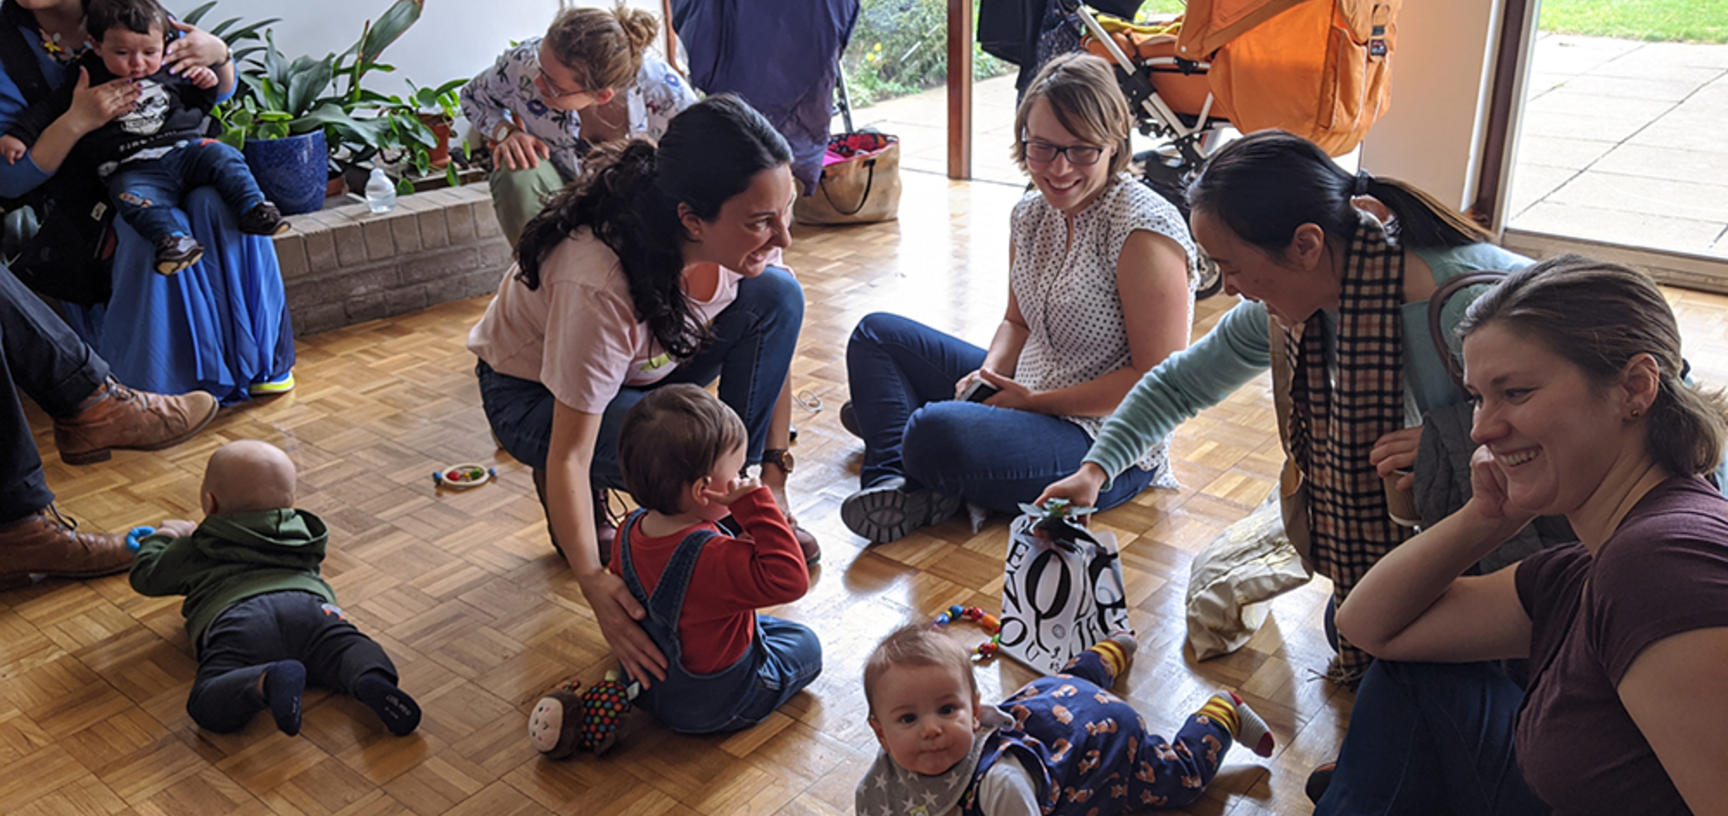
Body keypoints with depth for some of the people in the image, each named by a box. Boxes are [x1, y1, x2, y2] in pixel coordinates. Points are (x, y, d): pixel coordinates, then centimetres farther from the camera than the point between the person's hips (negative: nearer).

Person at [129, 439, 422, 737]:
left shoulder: (193, 551, 32)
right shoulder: (300, 531, 38)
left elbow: (145, 577, 44)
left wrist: (162, 537, 65)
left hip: (235, 615, -3)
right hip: (308, 602, 3)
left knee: (208, 704, -18)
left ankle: (269, 681, -50)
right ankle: (373, 681, -45)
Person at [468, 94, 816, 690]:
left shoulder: (737, 238, -24)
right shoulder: (595, 286, -41)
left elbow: (772, 341, -8)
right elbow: (569, 454, -37)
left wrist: (774, 479, -11)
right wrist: (594, 583, -49)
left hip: (646, 362, 6)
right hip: (534, 393, -5)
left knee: (778, 295, -19)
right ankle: (583, 503, 0)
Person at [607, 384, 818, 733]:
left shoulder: (629, 532, -12)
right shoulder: (713, 558, -38)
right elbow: (789, 578, -40)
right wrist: (757, 505, -38)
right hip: (715, 707, -7)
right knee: (806, 644, 11)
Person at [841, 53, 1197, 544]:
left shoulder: (1143, 231, -20)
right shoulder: (1032, 214, 4)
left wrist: (1036, 402, -19)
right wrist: (989, 377, -6)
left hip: (1109, 447, -9)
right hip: (1030, 397, 9)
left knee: (936, 433, -37)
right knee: (876, 333, 11)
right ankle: (897, 482, -8)